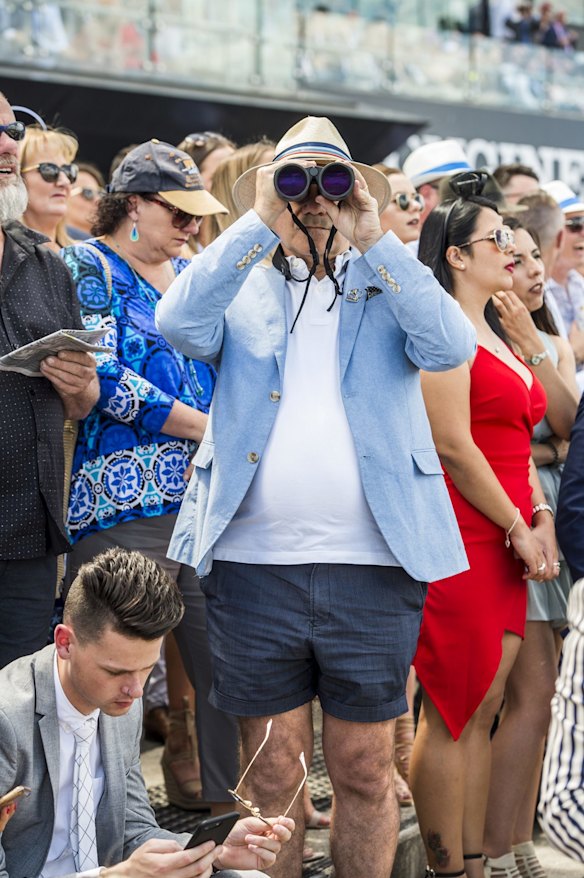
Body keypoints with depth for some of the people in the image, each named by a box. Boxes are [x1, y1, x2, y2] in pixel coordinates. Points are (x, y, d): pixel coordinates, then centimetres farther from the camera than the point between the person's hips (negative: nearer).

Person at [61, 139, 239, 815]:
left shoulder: (190, 274, 19)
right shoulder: (88, 267, -2)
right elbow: (104, 380, -14)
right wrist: (206, 427, -10)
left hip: (206, 499, 7)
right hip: (124, 504, -7)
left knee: (223, 667, 6)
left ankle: (219, 801, 17)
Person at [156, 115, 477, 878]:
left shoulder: (388, 286, 9)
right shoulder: (242, 287, 9)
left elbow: (450, 344, -11)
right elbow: (179, 323, -12)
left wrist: (373, 239, -10)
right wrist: (260, 223, -10)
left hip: (372, 566, 0)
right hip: (253, 564, 0)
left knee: (364, 769, 9)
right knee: (272, 772, 9)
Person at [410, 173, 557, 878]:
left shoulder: (496, 333, 20)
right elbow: (453, 446, -15)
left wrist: (541, 519, 7)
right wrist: (518, 528, -9)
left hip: (505, 547, 9)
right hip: (460, 540, -9)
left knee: (480, 713, 12)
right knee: (449, 716, -1)